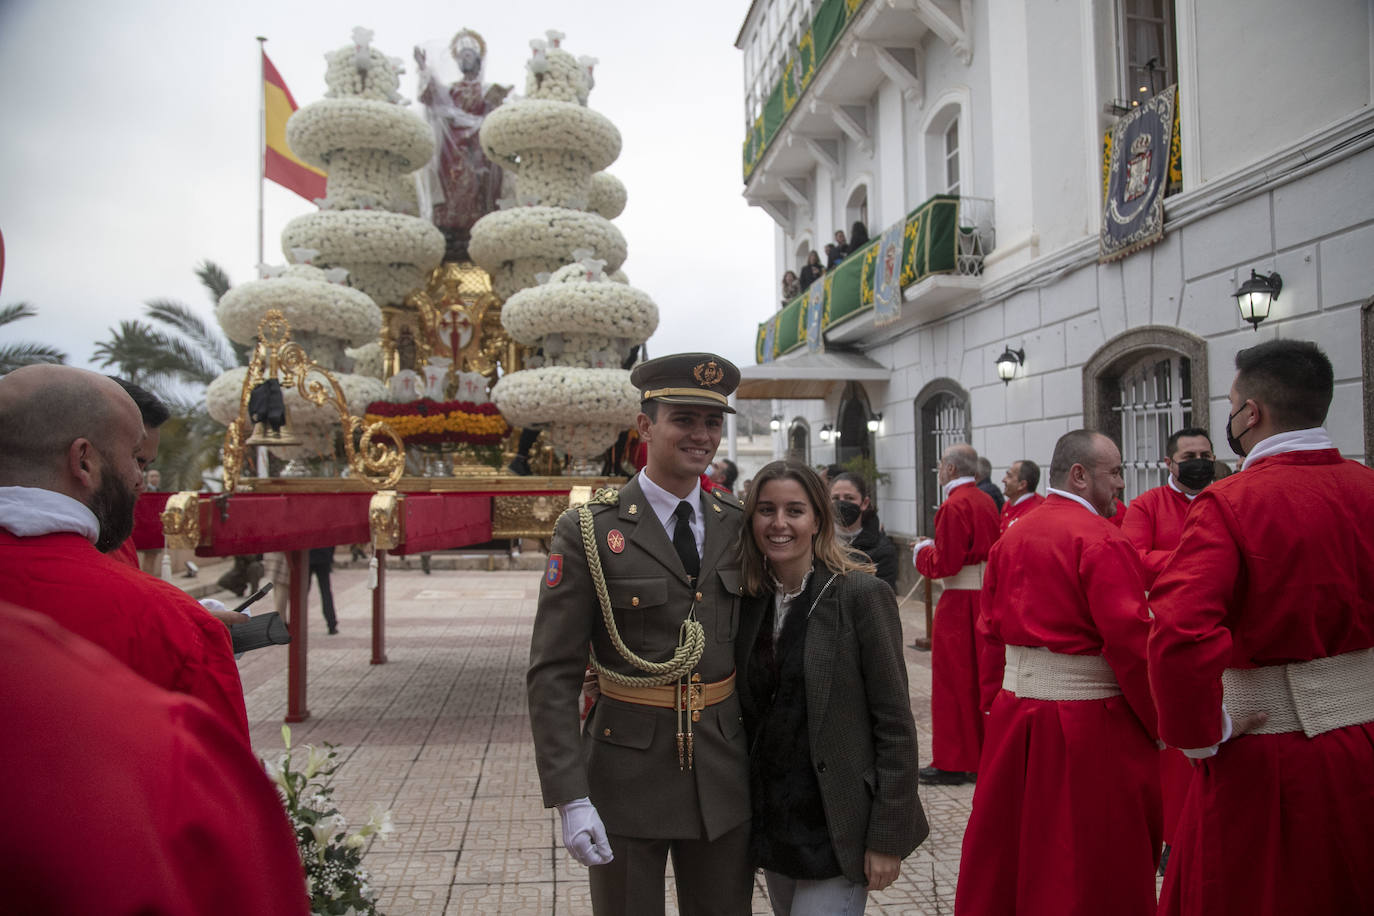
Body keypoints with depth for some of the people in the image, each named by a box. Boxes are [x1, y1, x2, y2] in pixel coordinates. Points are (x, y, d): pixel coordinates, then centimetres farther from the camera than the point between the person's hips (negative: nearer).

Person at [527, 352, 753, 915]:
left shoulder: (738, 525, 2)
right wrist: (570, 797, -16)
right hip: (626, 782, -3)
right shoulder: (588, 532, -10)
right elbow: (552, 674, -11)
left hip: (725, 778, 4)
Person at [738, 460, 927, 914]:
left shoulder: (861, 594, -14)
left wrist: (887, 837, -13)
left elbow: (895, 726, -13)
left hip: (835, 831, -5)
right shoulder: (750, 599, 1)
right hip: (771, 822, 5)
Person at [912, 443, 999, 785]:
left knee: (952, 680, 0)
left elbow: (944, 563, -19)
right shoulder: (987, 501, 10)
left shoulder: (954, 506, -17)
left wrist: (923, 550, 0)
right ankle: (982, 752, 24)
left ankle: (951, 764, 7)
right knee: (980, 676, 16)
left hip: (959, 602, -9)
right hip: (988, 594, 9)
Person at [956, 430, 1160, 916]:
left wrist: (993, 703, 17)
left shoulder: (1011, 535, 7)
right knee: (1092, 866, 8)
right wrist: (1160, 721, -9)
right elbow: (1130, 641, -20)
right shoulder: (1102, 540, -15)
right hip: (1089, 721, -7)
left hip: (1014, 712, 7)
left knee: (1008, 849, 19)